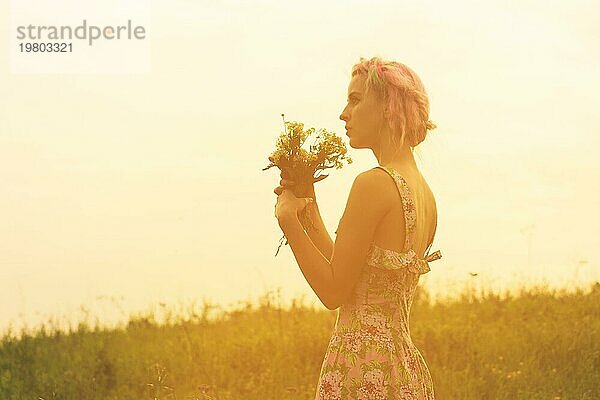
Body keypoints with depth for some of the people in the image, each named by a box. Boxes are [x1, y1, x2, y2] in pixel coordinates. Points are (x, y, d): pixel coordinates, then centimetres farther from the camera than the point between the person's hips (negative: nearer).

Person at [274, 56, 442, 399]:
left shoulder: (374, 183, -14)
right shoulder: (425, 193, 12)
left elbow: (334, 292, -14)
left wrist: (288, 219, -11)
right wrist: (310, 209, 20)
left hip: (364, 371, -9)